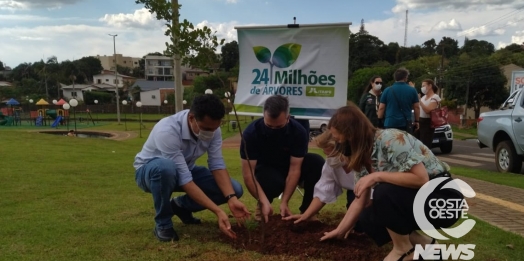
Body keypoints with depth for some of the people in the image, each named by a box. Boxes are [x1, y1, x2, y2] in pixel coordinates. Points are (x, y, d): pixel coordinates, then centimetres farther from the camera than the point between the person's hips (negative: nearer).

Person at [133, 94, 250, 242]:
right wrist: (218, 212, -40)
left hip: (184, 170, 5)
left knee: (235, 190, -13)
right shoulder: (167, 131, -37)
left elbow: (217, 165, -18)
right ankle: (163, 224, -17)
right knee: (165, 167, -44)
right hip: (150, 170, -5)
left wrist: (232, 199, -33)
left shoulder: (212, 128, -19)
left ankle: (181, 205, 9)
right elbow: (184, 179, -38)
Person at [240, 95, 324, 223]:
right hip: (266, 169, -2)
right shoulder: (251, 132, -27)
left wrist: (284, 202, -31)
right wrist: (263, 202, -39)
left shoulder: (298, 132, -23)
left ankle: (307, 210, -11)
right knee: (274, 182, -38)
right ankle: (262, 206, -2)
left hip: (290, 167, 2)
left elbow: (294, 169, -23)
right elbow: (247, 173, -28)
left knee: (317, 162, -28)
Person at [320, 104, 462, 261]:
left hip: (441, 198, -8)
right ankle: (422, 243, 9)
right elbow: (360, 201, 7)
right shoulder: (363, 156, 2)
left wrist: (377, 176, -29)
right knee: (366, 220, -5)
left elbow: (422, 179, -31)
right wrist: (339, 231, 9)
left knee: (384, 192, -30)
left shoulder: (390, 139, -23)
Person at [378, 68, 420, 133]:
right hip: (405, 123, 1)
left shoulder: (387, 90, -1)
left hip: (390, 123, -1)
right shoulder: (412, 90, 2)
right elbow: (416, 107, 5)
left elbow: (381, 108, 0)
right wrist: (416, 121, 15)